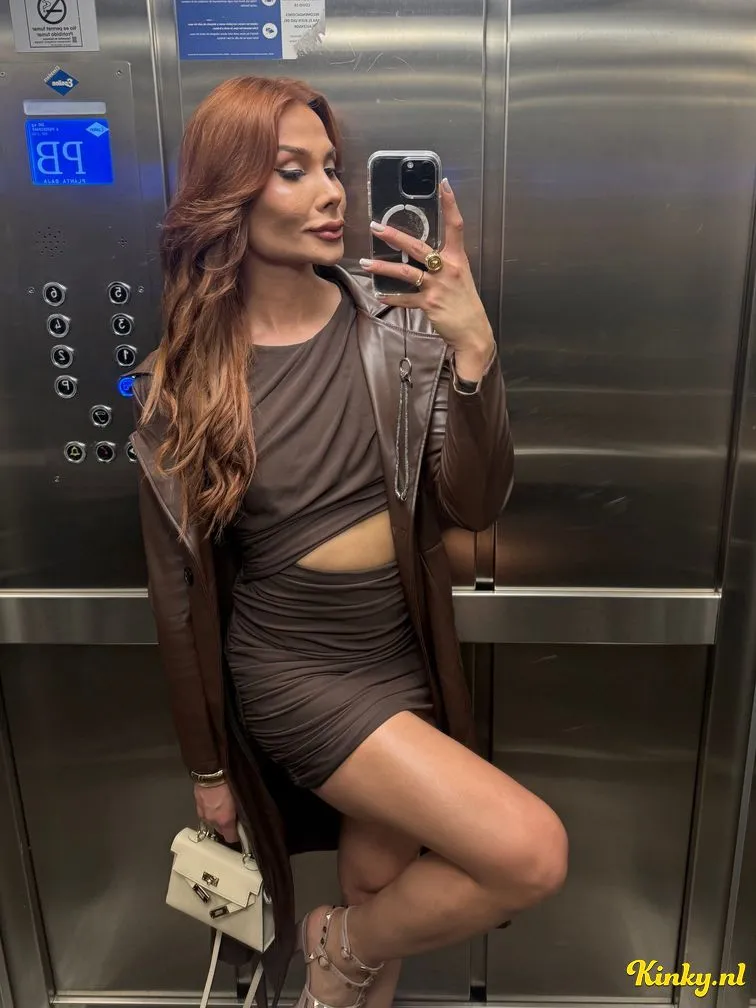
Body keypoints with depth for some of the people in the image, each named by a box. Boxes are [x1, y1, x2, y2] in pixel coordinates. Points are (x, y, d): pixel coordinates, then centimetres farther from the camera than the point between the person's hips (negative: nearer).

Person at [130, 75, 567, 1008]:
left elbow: (475, 505, -9)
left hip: (406, 658, 3)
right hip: (293, 668, -3)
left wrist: (473, 348, -24)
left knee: (380, 899, 17)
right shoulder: (178, 383, -9)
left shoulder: (397, 328, -4)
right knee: (530, 854, -17)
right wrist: (207, 766, 5)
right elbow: (179, 591, -3)